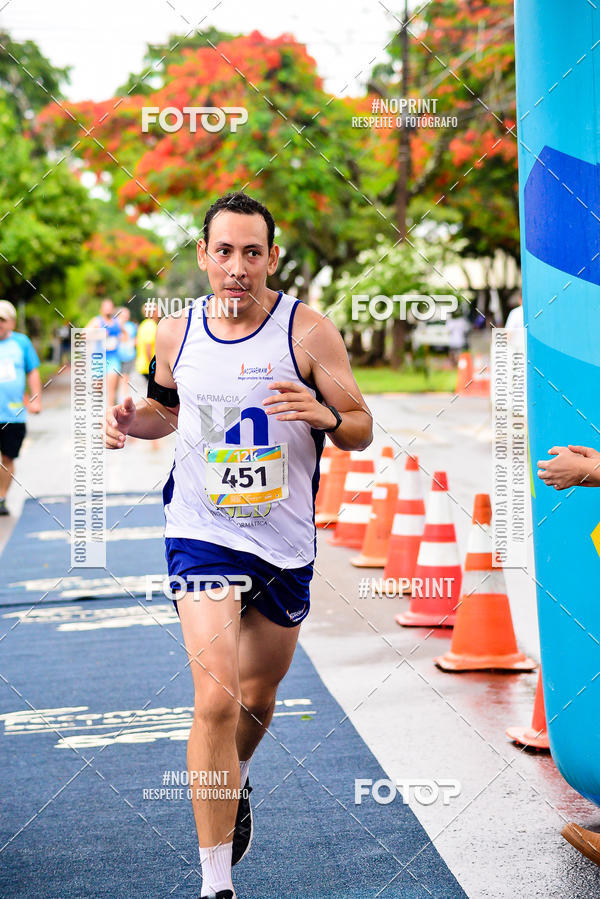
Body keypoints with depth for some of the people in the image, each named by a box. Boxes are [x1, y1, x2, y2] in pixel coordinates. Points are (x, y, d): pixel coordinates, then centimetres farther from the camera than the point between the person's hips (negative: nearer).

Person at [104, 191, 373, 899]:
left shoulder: (308, 331, -8)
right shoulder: (175, 333, -1)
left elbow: (361, 429, -3)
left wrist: (323, 415, -25)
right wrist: (133, 420, -4)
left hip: (286, 542, 1)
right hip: (203, 535, -1)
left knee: (257, 697, 17)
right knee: (215, 696, -16)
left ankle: (236, 782, 53)